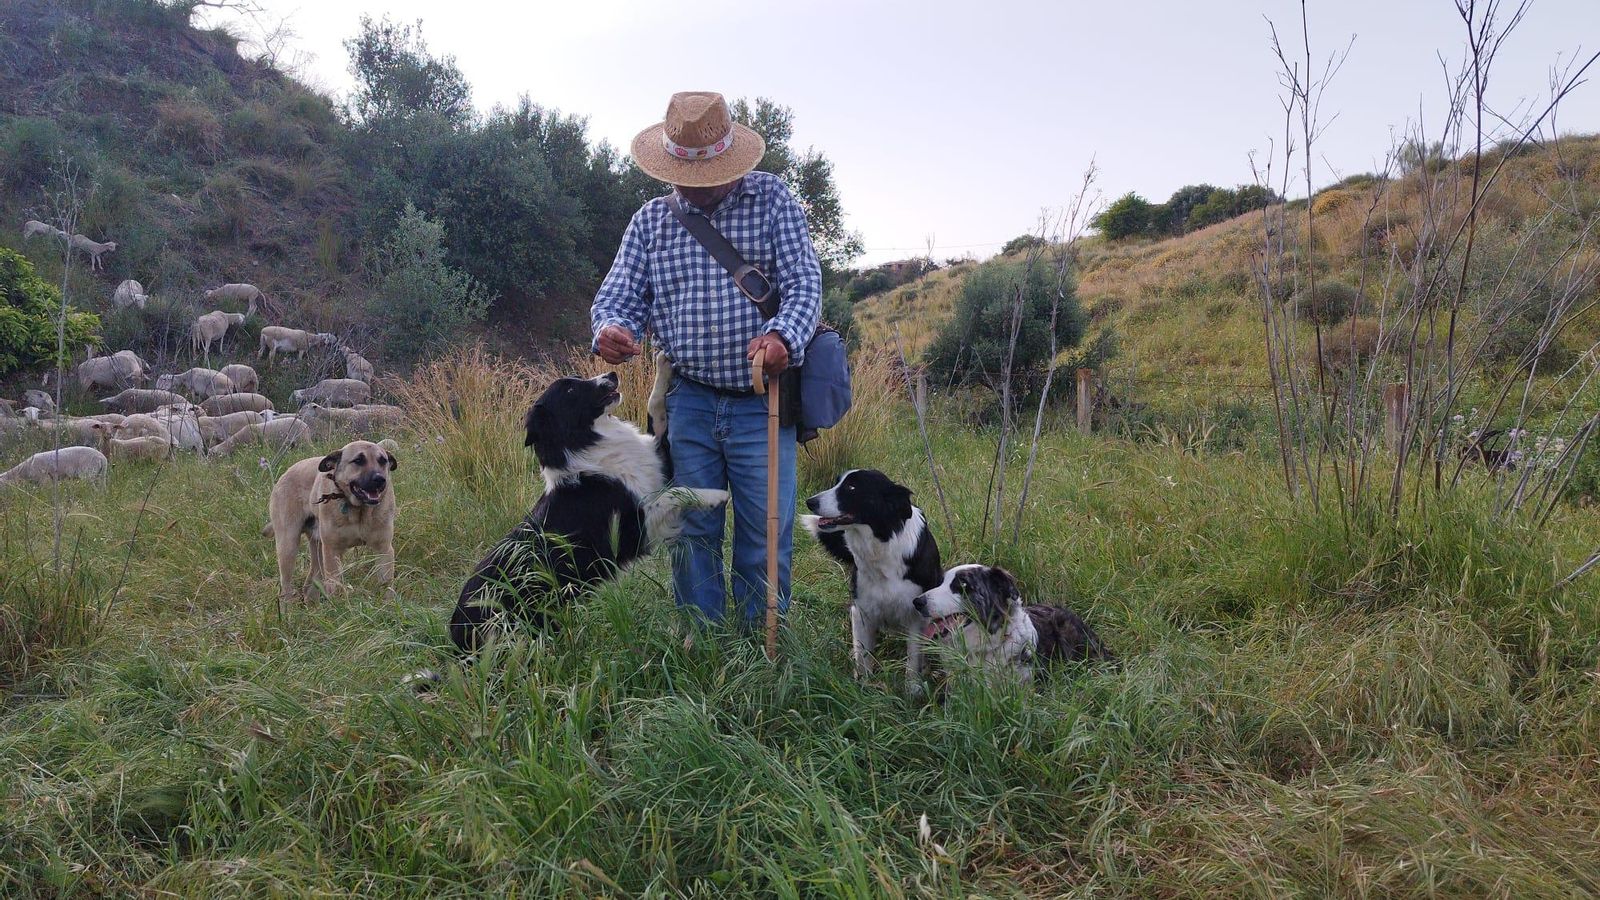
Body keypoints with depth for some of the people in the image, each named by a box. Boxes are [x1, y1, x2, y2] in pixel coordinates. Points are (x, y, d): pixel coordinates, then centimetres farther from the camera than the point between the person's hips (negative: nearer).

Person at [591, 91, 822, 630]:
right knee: (693, 533, 9)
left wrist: (783, 336, -27)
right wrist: (610, 330, -20)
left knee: (767, 538, 2)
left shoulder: (771, 199, 2)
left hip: (760, 403, -2)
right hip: (688, 401, 2)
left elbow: (805, 282, -5)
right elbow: (617, 296, 6)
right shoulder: (650, 220, 9)